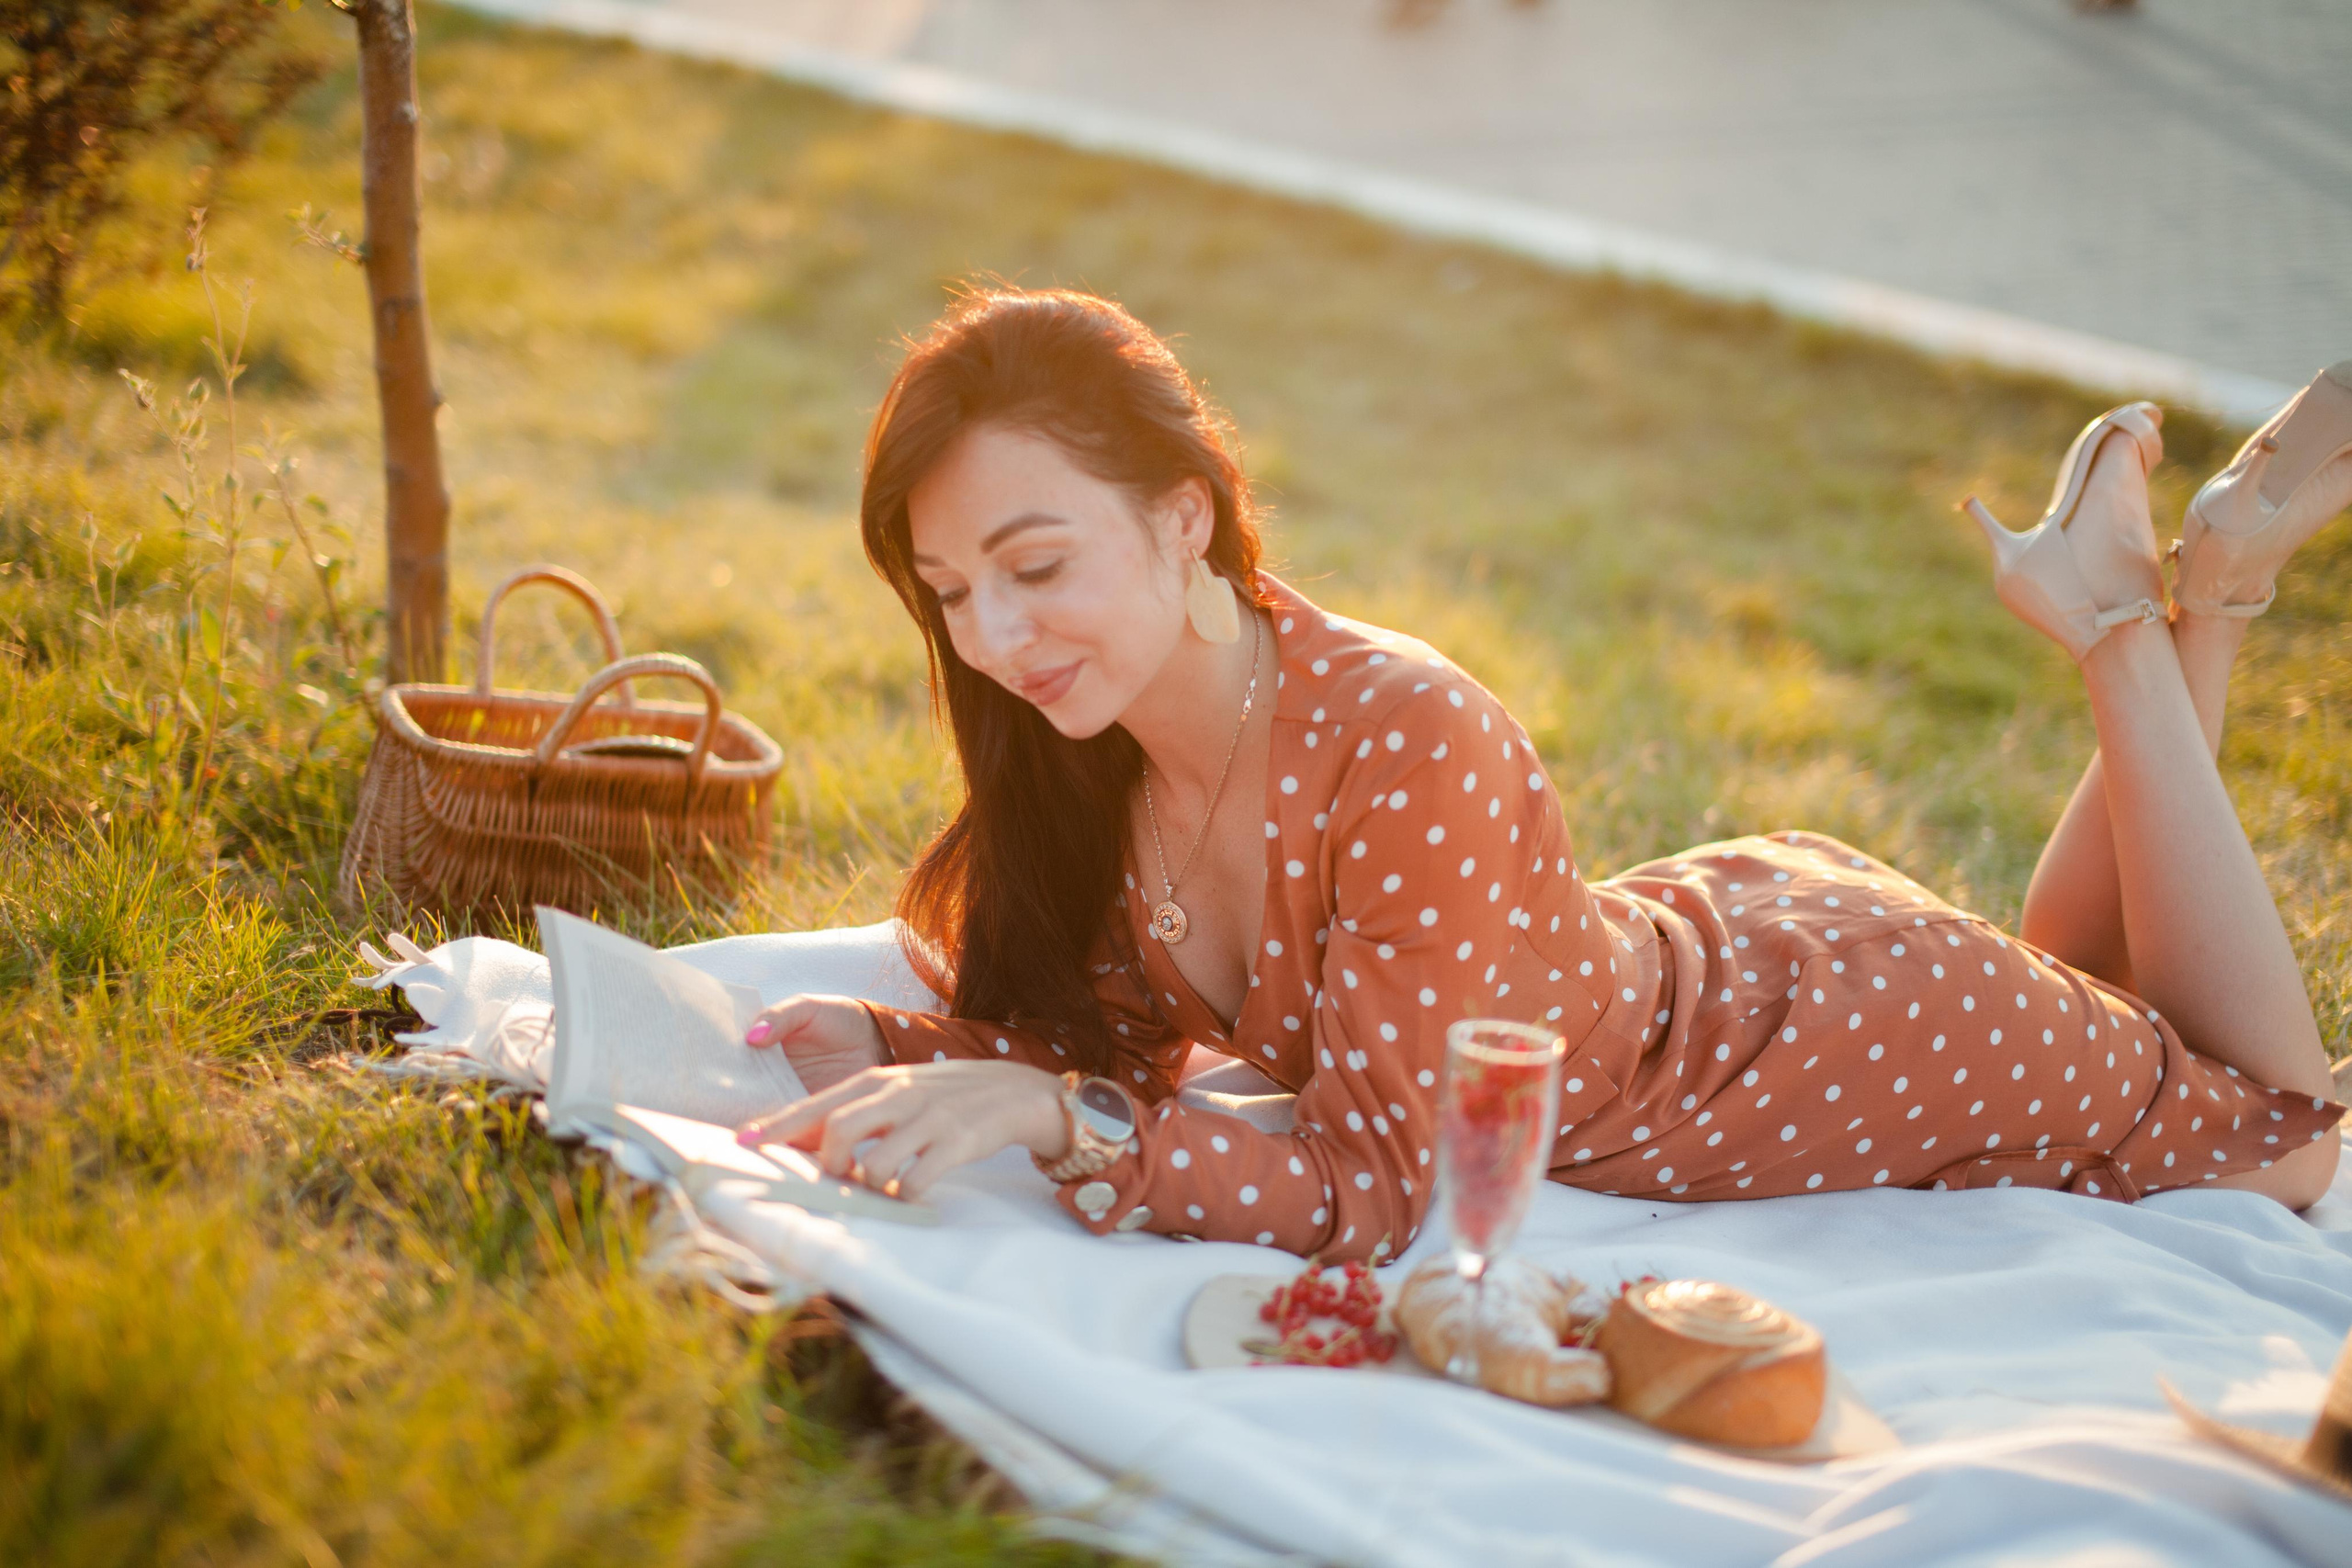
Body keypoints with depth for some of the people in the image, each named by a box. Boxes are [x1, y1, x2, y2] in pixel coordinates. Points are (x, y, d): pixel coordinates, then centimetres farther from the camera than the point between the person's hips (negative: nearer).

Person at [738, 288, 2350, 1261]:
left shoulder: (1409, 743, -41)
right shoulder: (1093, 749, -19)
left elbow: (1374, 1188, -37)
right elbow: (1127, 1027, -6)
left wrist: (1050, 1113, -47)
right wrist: (904, 1049, -23)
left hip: (1827, 1025, -6)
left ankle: (2156, 610, 20)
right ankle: (2114, 598, 31)